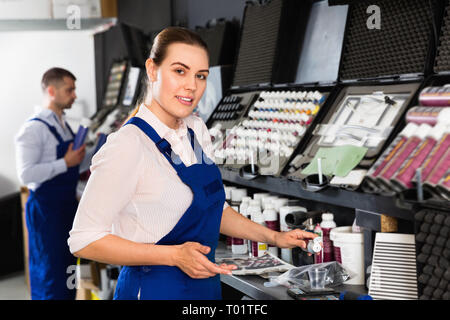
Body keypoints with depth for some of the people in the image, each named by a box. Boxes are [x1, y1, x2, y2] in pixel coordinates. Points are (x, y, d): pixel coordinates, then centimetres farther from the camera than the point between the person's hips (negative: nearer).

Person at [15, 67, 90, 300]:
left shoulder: (63, 125, 12)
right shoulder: (34, 128, -16)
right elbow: (26, 174, -24)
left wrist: (82, 170, 8)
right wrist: (66, 163, -23)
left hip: (68, 204, 9)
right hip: (46, 208, -9)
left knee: (67, 266, 17)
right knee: (49, 273, -2)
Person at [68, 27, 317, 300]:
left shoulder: (197, 131, 3)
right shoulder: (128, 146, -21)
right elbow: (84, 240, -21)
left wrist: (273, 237, 9)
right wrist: (174, 255, -25)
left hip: (205, 287, 8)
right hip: (154, 290, -7)